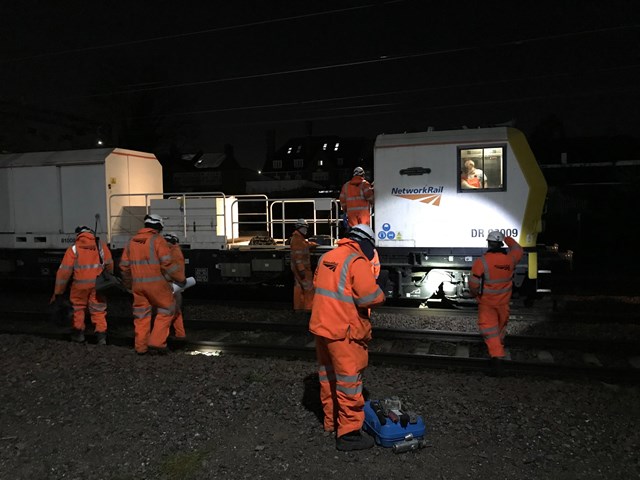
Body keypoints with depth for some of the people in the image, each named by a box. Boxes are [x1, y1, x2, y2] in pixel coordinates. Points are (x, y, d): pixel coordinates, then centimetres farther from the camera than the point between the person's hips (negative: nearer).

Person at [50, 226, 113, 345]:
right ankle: (101, 335, 1)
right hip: (98, 284, 1)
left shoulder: (73, 249, 0)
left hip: (80, 284, -1)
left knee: (78, 307, 19)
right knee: (98, 309, 9)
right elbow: (109, 264, 8)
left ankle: (78, 333, 26)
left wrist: (58, 292, 2)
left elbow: (64, 271, -2)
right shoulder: (101, 245, 6)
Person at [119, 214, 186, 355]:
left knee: (141, 314, 15)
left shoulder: (132, 242, 13)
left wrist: (128, 283, 30)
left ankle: (141, 346, 19)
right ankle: (156, 342, 0)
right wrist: (181, 279, -5)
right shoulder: (158, 240, -7)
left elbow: (124, 265, 17)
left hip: (137, 284, 6)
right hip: (156, 283, -6)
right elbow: (168, 263, -14)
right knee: (167, 309, 7)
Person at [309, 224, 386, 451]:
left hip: (321, 326, 8)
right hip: (344, 332, -8)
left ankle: (331, 421, 36)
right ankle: (348, 433, 10)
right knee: (349, 381, 2)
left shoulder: (326, 257, 9)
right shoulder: (357, 261, -16)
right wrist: (381, 296, -2)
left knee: (328, 376, 20)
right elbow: (369, 295, -22)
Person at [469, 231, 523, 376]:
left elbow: (473, 283, -17)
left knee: (489, 329, -2)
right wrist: (508, 239, 28)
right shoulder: (510, 258, -10)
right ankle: (499, 345, 50)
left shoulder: (481, 261, -22)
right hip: (503, 302, 4)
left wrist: (475, 293, 4)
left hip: (486, 303, -4)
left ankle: (497, 357, -14)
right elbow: (518, 249, 15)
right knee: (501, 327, 26)